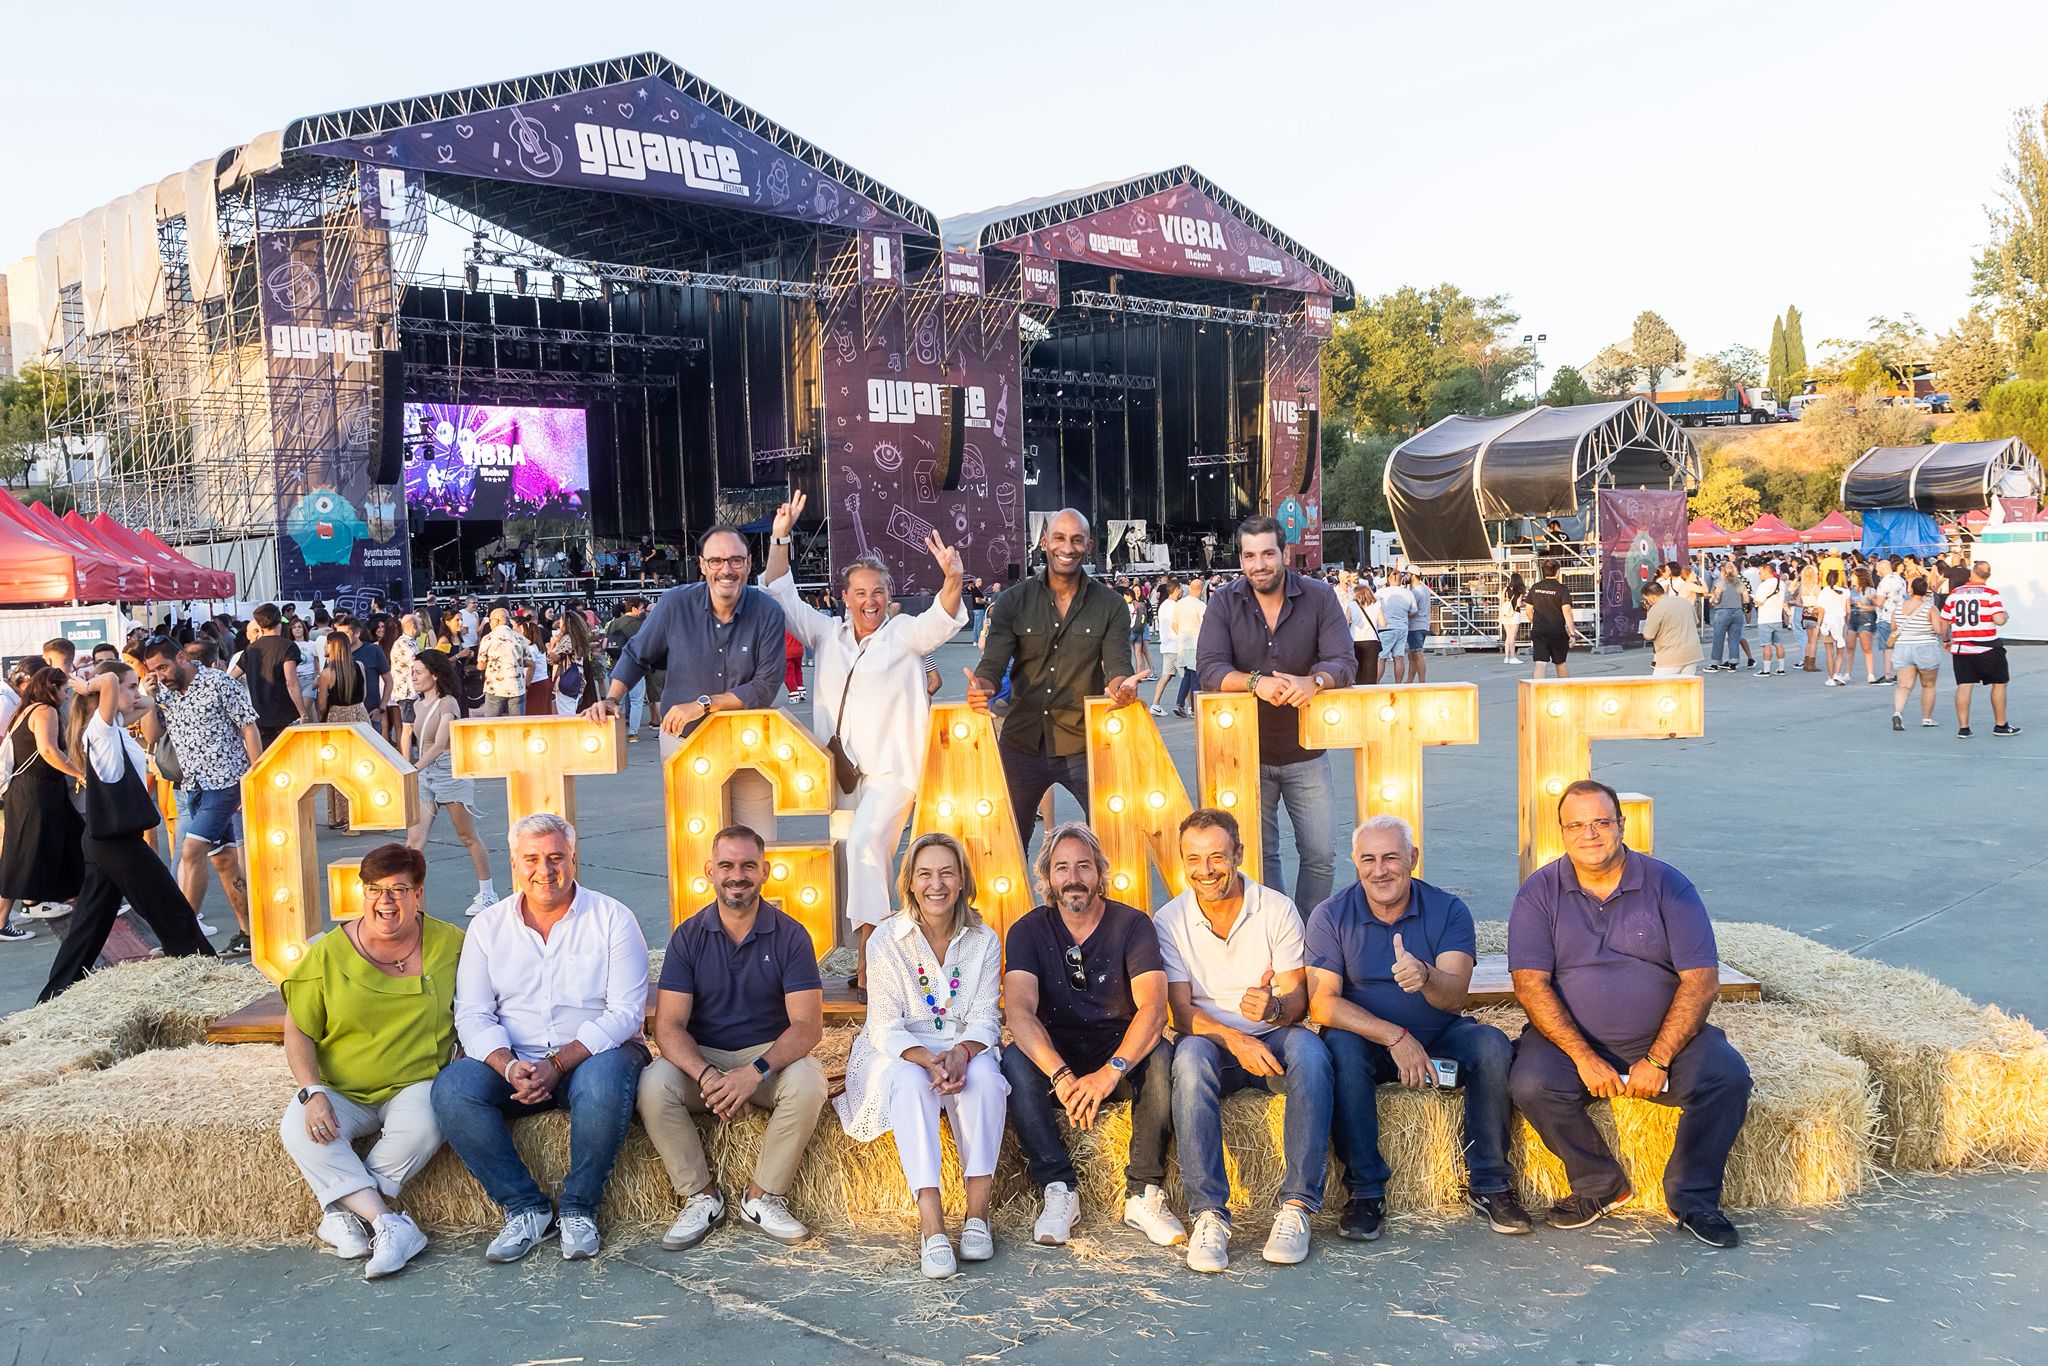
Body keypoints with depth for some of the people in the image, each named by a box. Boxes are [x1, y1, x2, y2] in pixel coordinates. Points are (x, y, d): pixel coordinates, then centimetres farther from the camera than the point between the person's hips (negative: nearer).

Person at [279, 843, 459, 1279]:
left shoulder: (450, 944, 1)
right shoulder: (328, 953, 1)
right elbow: (299, 1032, 2)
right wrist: (312, 1092, -14)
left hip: (415, 1084, -1)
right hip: (342, 1092, 1)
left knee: (421, 1128, -33)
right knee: (298, 1129, -28)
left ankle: (343, 1213, -15)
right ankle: (389, 1224, -29)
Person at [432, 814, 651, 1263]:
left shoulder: (612, 918, 0)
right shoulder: (488, 927, 9)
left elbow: (625, 1012, -8)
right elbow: (473, 1015, 1)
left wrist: (559, 1064, -20)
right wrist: (509, 1066, -20)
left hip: (592, 1055, -3)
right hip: (514, 1063, 3)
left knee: (603, 1080, -37)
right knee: (451, 1087, -26)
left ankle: (578, 1209, -15)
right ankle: (526, 1208, -14)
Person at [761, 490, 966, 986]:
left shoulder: (905, 634, 1)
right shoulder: (828, 634, 14)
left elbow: (942, 619, -16)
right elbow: (782, 598, 15)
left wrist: (952, 578, -36)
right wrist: (780, 539, 7)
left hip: (891, 770, -5)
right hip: (840, 771, 6)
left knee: (865, 843, -25)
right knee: (858, 853, 6)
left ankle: (870, 960, -28)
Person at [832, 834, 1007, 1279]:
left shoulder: (984, 941, 1)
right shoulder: (888, 941, -6)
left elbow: (985, 1019, -2)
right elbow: (886, 1026, -11)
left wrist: (960, 1053, -26)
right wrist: (929, 1060, -31)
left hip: (966, 1051, 2)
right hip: (903, 1054, -2)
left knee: (984, 1075, -33)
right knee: (911, 1081, -36)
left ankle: (977, 1212, -29)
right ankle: (931, 1222, -42)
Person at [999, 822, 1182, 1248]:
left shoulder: (1132, 924, -7)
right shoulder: (1029, 931, -5)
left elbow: (1153, 1008, -21)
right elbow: (1019, 1011, -20)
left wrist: (1110, 1072, -38)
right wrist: (1061, 1076, -37)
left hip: (1120, 1053, -1)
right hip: (1055, 1053, 1)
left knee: (1160, 1057, -32)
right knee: (1015, 1059, -30)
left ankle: (1144, 1193, -21)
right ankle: (1059, 1189, -21)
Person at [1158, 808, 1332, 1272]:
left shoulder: (1278, 910, -2)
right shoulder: (1169, 921, -2)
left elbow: (1298, 999, -4)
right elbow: (1182, 1012, -8)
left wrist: (1274, 1008, -30)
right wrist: (1234, 1039, -27)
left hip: (1272, 1040, 1)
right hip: (1211, 1042, 0)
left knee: (1309, 1050, -33)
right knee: (1190, 1056, -35)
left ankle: (1297, 1206, -29)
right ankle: (1209, 1214, -35)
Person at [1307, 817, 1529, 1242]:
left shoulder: (1448, 911, -6)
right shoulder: (1330, 916, -8)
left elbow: (1455, 997, -18)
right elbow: (1322, 1003, -17)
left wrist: (1425, 976, -43)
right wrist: (1395, 1037, -28)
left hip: (1438, 1038, 1)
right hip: (1368, 1041, -1)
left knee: (1491, 1044, -26)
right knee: (1340, 1046, -33)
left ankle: (1488, 1184, -13)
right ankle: (1365, 1190, -22)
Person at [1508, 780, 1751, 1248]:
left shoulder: (1667, 885, -2)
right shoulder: (1539, 893, -2)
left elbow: (1701, 979, -7)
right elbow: (1530, 984, -9)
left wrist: (1658, 1060, -16)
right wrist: (1584, 1058, -20)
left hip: (1663, 1037, 1)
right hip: (1572, 1037, 0)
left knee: (1728, 1076, -25)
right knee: (1530, 1084, -28)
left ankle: (1693, 1198, -4)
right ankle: (1600, 1184, -2)